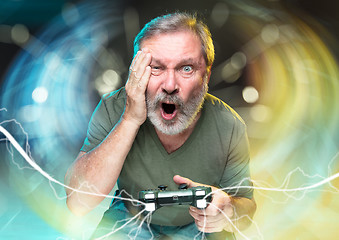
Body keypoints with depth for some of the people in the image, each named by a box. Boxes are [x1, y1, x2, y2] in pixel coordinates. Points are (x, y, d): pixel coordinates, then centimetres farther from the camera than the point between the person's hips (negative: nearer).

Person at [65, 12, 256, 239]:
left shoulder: (229, 127, -20)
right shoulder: (113, 109, -21)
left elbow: (247, 207, -10)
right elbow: (77, 203, -29)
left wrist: (228, 210, -35)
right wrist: (131, 119, -35)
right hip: (131, 219, -2)